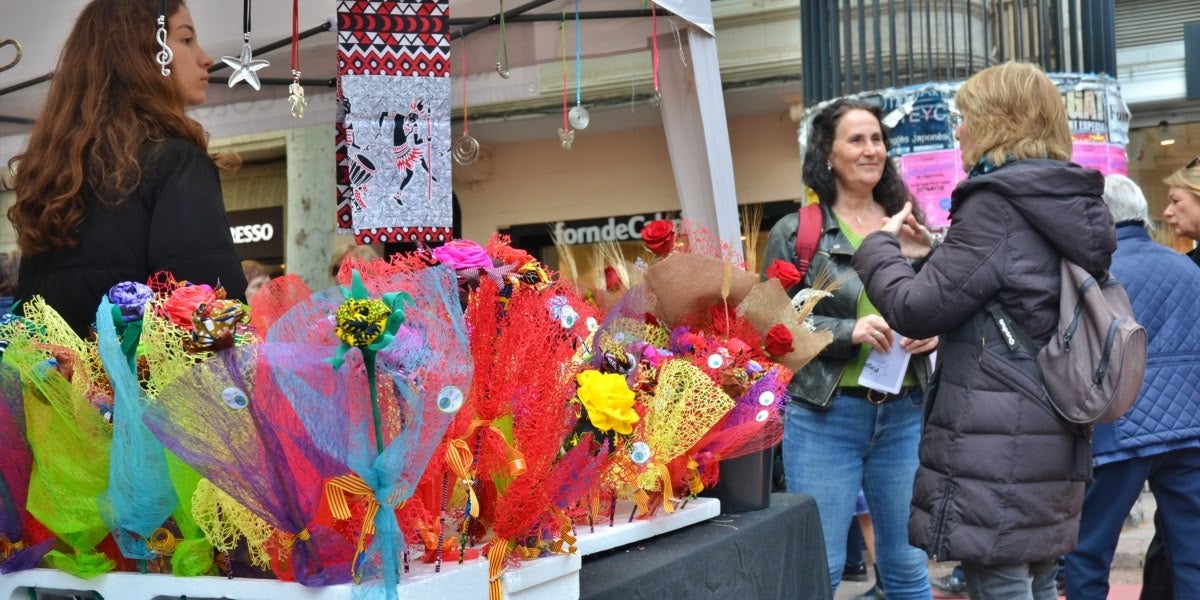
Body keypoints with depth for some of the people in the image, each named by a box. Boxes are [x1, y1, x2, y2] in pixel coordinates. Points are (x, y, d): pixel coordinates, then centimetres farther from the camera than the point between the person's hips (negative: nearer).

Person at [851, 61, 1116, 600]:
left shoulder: (998, 202, -15)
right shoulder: (1065, 204, 13)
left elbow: (916, 311, -14)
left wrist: (879, 247, 3)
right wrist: (937, 256, 19)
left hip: (999, 447, -9)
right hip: (1051, 440, 9)